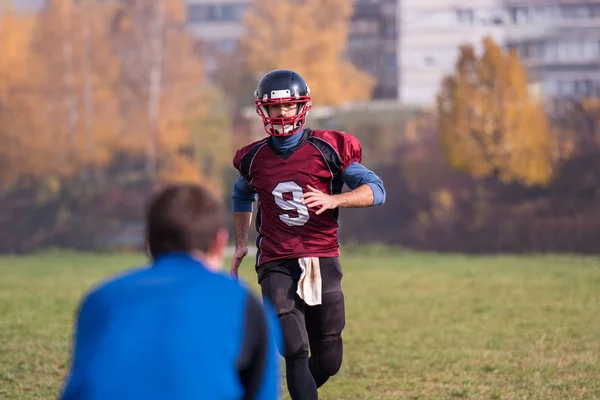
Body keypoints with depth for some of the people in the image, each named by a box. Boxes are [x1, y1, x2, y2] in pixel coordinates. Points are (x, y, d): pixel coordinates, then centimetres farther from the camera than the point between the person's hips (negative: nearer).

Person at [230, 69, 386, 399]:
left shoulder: (328, 149, -2)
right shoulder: (254, 159, 7)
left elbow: (375, 190, -5)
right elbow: (241, 196, 30)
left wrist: (333, 200, -22)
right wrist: (241, 244, 22)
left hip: (322, 261, 0)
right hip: (276, 266, 0)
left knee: (328, 362, 5)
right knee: (295, 352, -15)